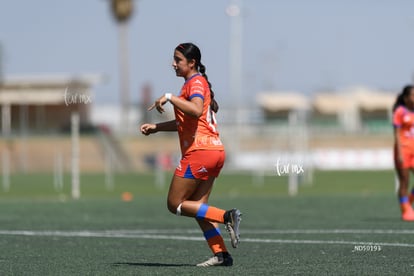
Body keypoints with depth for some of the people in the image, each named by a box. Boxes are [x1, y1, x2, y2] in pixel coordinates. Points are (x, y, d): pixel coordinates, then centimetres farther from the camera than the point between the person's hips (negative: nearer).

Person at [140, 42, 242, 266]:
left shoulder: (196, 83, -8)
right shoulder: (195, 83, 22)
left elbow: (196, 110, -30)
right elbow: (185, 122, 31)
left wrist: (170, 98, -25)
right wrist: (156, 127, 26)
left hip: (199, 151, -10)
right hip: (214, 150, 10)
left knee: (175, 204, -4)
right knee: (197, 207, 9)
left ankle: (226, 216, -14)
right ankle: (221, 254, 0)